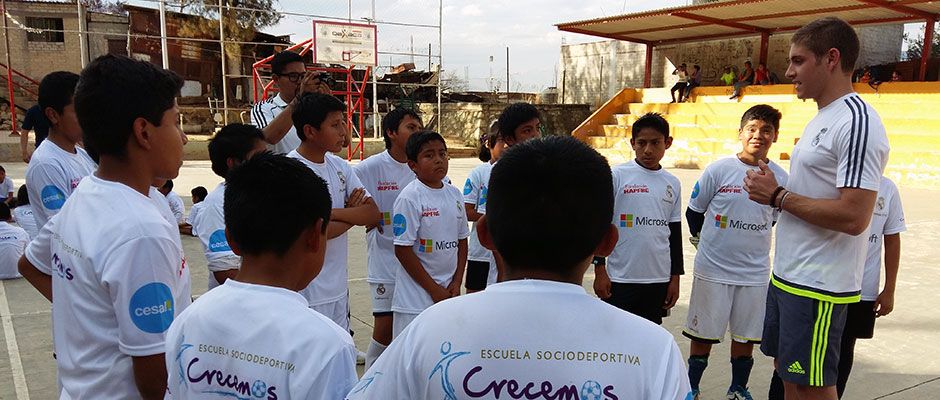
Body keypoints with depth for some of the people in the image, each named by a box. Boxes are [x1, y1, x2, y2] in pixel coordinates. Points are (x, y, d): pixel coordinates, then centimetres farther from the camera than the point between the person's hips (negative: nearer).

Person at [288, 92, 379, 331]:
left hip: (339, 286, 7)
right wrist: (352, 213, -7)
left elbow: (373, 214, -1)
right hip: (308, 291, -7)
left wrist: (329, 212, -16)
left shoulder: (339, 166, 6)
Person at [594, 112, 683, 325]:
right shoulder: (617, 175, -6)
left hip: (659, 278, 4)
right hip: (620, 278, -4)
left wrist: (675, 277, 12)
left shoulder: (672, 183, 8)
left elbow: (675, 234, 14)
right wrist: (600, 270, -7)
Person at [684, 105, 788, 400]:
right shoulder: (718, 170, -9)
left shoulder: (781, 178, -1)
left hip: (755, 272, 3)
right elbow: (694, 212, 3)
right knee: (703, 334, 7)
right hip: (713, 268, -2)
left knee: (746, 337, 13)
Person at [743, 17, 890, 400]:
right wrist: (773, 192, 2)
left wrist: (777, 196, -17)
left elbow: (853, 217, -26)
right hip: (787, 274, 10)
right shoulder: (822, 118, 13)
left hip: (818, 286, -9)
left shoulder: (857, 122, -18)